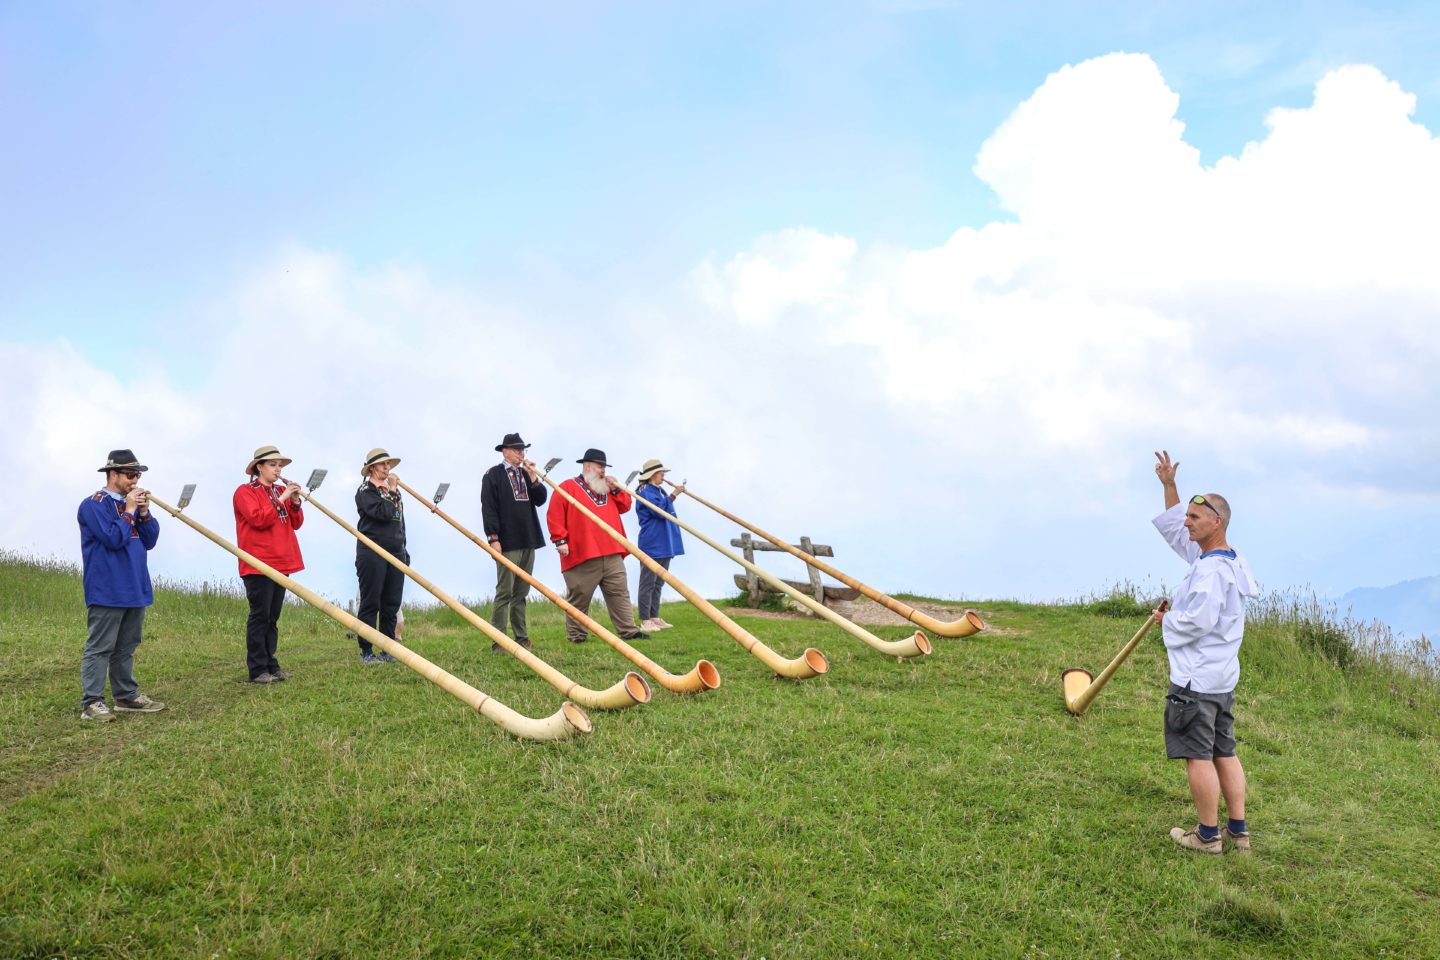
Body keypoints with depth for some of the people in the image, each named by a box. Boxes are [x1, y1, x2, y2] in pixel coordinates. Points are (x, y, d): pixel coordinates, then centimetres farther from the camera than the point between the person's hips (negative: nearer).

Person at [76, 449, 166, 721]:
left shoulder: (132, 503, 15)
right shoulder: (94, 505, -9)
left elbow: (149, 541, 11)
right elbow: (114, 539, -19)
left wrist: (144, 512, -1)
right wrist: (130, 511, -12)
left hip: (134, 588, 8)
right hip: (107, 591, -8)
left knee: (126, 646, 15)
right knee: (100, 647, -7)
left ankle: (127, 696, 22)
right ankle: (91, 703, -5)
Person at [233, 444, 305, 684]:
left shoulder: (281, 490, 16)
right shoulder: (245, 492, -4)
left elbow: (296, 523, 13)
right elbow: (258, 519, -18)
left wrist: (295, 502, -3)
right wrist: (281, 499, -16)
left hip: (281, 562, 7)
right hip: (258, 564, -7)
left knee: (273, 617, 10)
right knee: (260, 616, -6)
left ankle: (270, 665, 14)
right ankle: (257, 670, -3)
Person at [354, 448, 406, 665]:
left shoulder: (392, 489, 19)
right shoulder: (365, 491, -5)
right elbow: (383, 513, -21)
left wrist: (403, 550, 19)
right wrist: (392, 492, -10)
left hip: (395, 552, 7)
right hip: (372, 551, -7)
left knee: (392, 604, 7)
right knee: (370, 603, -2)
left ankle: (389, 650, 13)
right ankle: (366, 652, 4)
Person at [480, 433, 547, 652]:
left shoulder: (526, 474, 18)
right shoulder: (493, 475, -2)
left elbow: (540, 500, 11)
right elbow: (488, 508, -8)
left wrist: (533, 476, -1)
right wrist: (493, 537, -15)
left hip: (528, 542, 7)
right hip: (507, 543, -6)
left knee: (521, 592, 10)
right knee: (504, 592, -6)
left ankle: (521, 638, 15)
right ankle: (499, 641, -3)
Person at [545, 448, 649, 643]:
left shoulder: (608, 488, 22)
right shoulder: (568, 487, 0)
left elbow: (625, 506, 19)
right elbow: (554, 516, -5)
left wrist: (616, 489, 4)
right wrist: (560, 540, -12)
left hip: (611, 554, 6)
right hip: (581, 555, -6)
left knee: (619, 593, 4)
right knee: (578, 597, 1)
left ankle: (628, 630, 6)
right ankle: (576, 635, 9)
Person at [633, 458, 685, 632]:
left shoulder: (660, 491, 19)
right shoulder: (645, 492, -10)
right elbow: (659, 510, -21)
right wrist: (672, 495, -19)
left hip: (664, 545, 9)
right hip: (652, 545, -9)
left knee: (658, 583, 11)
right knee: (648, 583, -7)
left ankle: (654, 618, 16)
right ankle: (645, 620, -6)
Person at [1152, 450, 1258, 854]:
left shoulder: (1211, 569, -19)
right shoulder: (1224, 558, 13)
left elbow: (1198, 621, -26)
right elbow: (1174, 529, 24)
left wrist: (1167, 621, -7)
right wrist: (1169, 486, 18)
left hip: (1196, 680, -10)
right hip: (1222, 676, 10)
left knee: (1198, 756, -2)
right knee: (1224, 753, 14)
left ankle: (1208, 835, 6)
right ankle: (1238, 832, 20)